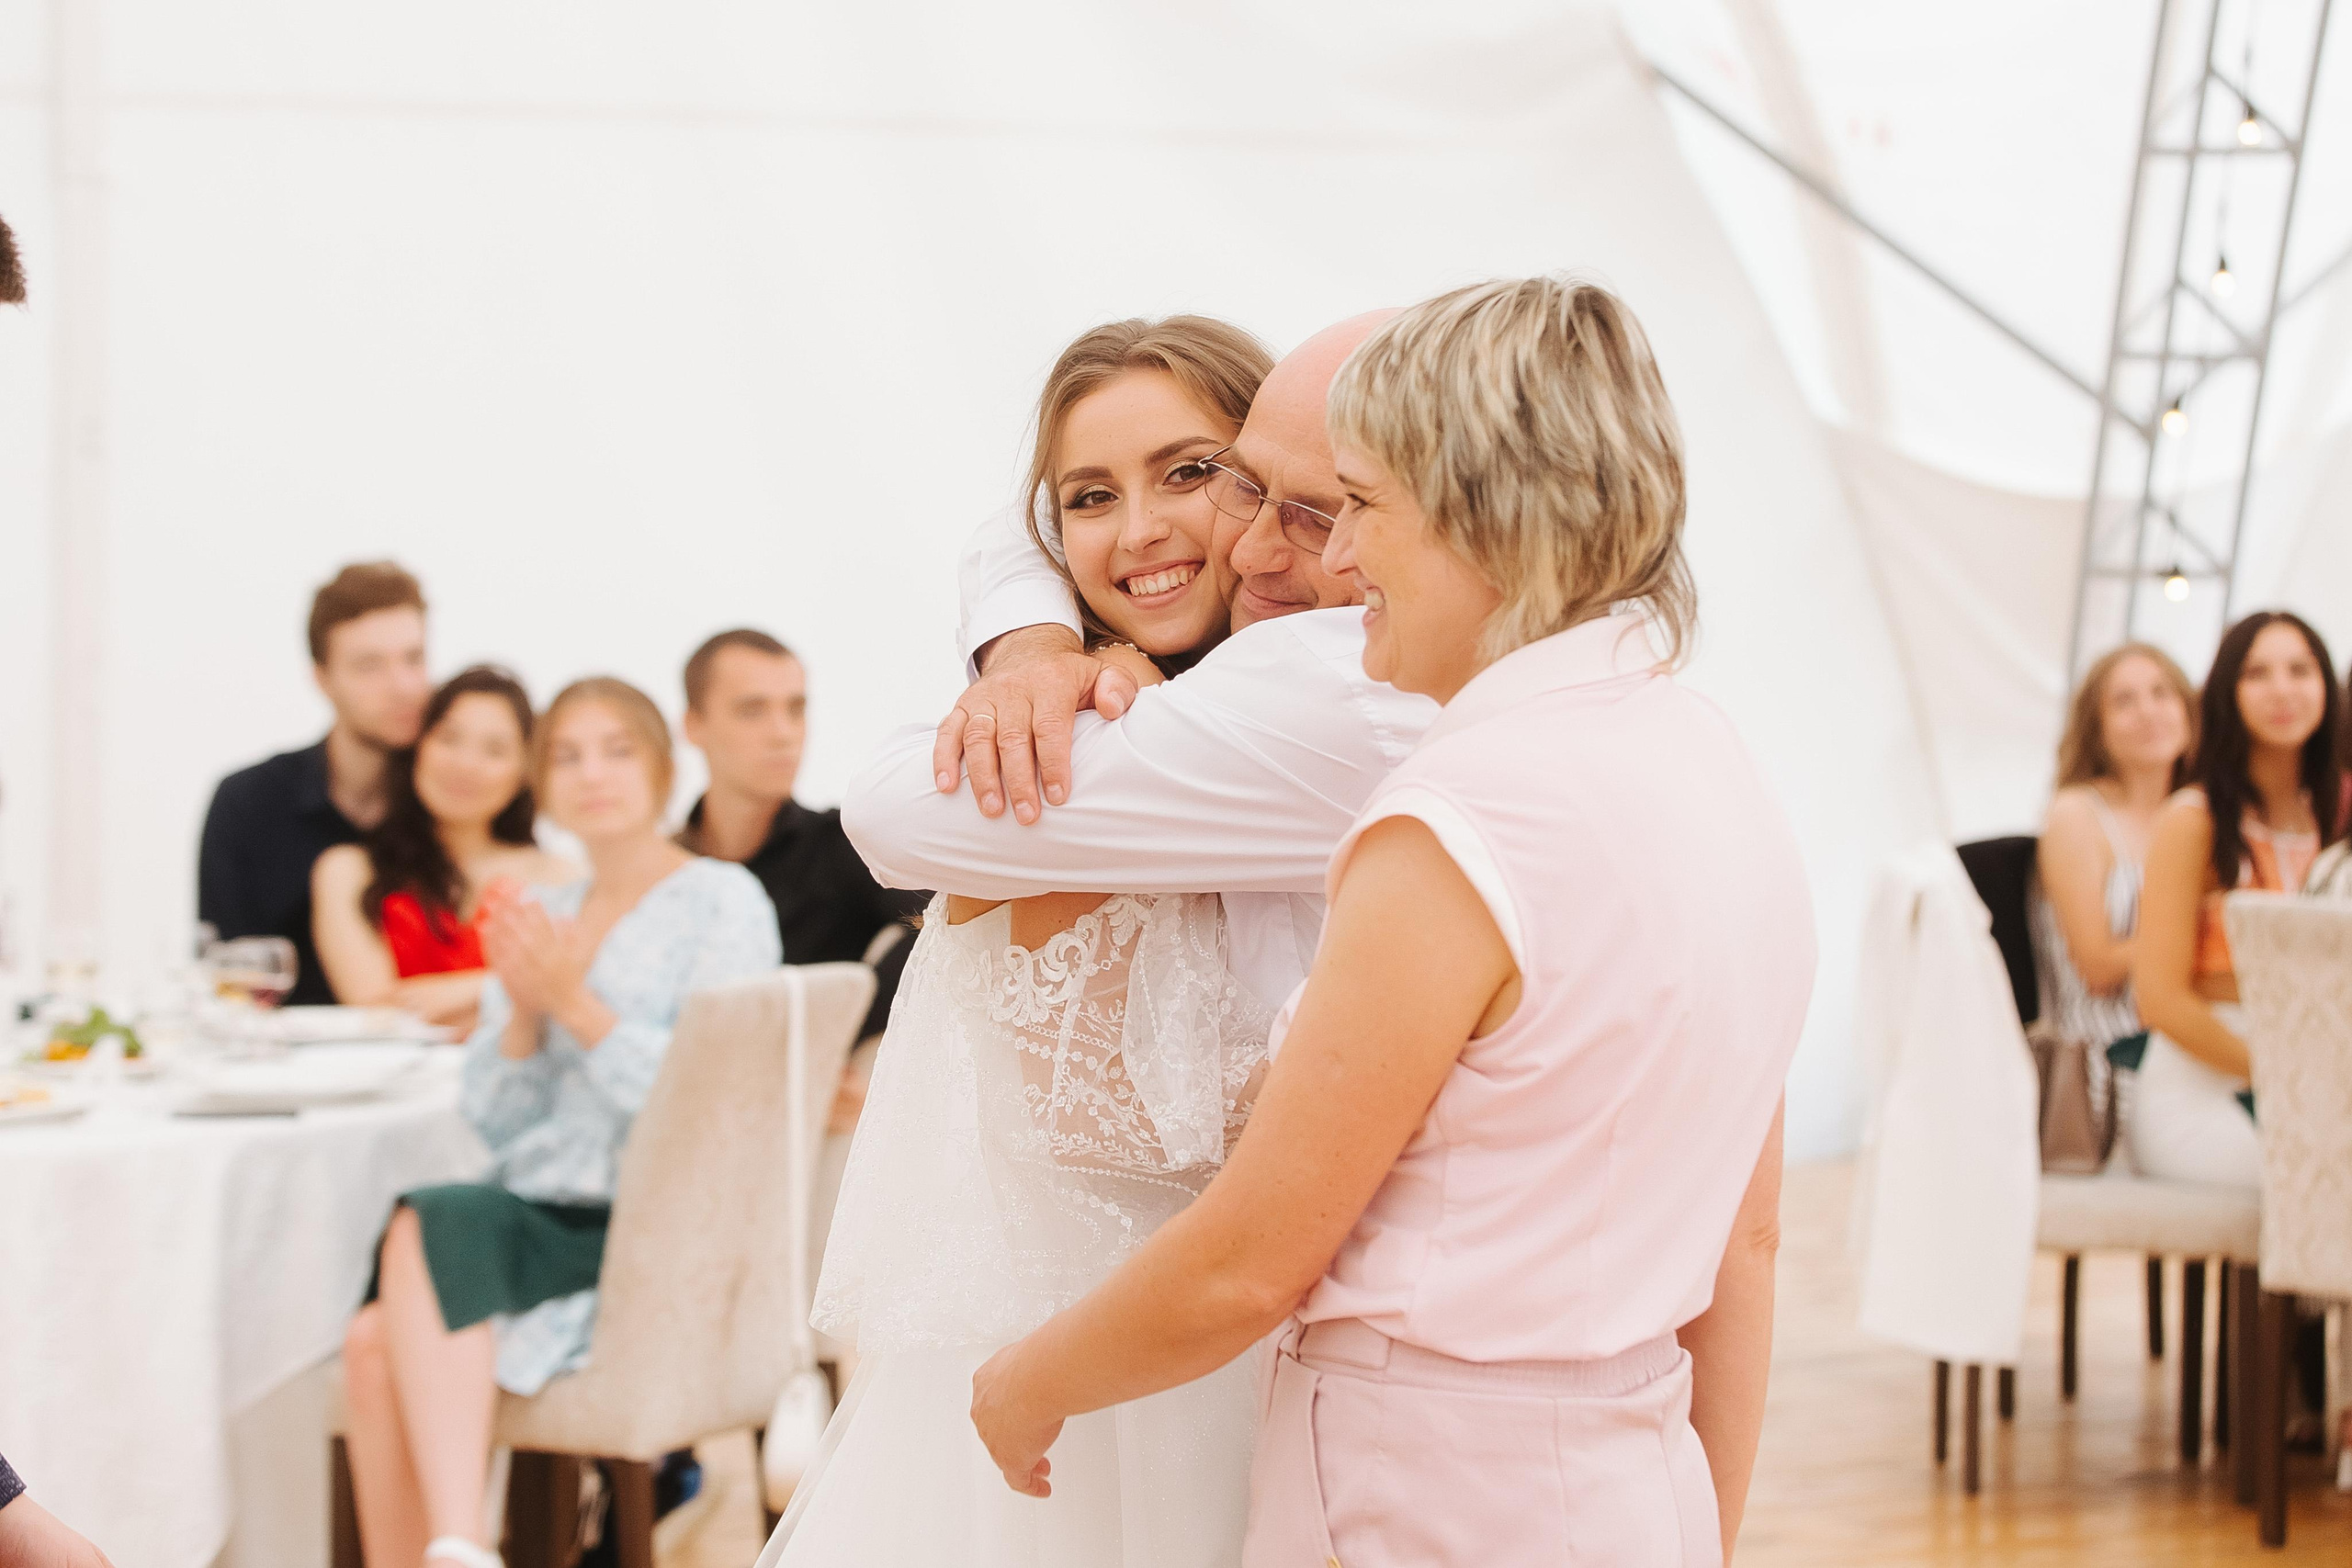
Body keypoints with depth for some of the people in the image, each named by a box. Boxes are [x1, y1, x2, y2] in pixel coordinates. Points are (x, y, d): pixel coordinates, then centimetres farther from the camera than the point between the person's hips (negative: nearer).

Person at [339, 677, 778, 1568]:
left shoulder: (722, 902, 3)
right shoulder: (543, 917, 21)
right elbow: (493, 1120, 15)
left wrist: (577, 1004, -13)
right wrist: (523, 1015, -3)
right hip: (535, 1214, 5)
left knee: (434, 1223, -33)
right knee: (374, 1339, -26)